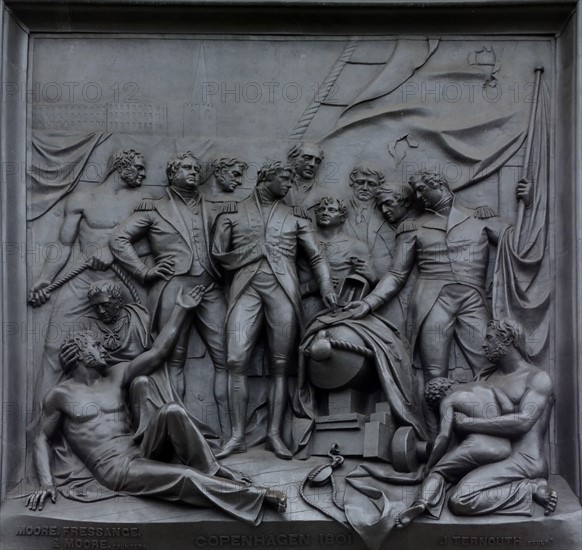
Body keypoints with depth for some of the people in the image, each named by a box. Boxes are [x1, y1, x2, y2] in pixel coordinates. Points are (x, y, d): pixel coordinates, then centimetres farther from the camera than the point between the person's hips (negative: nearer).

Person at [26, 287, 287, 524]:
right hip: (115, 469, -5)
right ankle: (257, 495, -22)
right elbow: (42, 439, 8)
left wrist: (180, 310, 6)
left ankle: (212, 472, -16)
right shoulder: (60, 394, 4)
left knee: (171, 411, -25)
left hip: (140, 454, 5)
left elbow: (157, 352, 8)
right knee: (187, 477, -27)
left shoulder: (116, 375, 15)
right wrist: (46, 483, -9)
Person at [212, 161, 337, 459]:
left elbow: (316, 257, 13)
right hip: (246, 288, -1)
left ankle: (274, 434, 4)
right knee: (236, 360, -11)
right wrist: (251, 253, 0)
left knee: (280, 365, -2)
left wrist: (326, 287, -3)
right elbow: (219, 254, 10)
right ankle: (237, 436, -4)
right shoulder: (232, 212, 15)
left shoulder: (295, 216, 17)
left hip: (282, 289, 1)